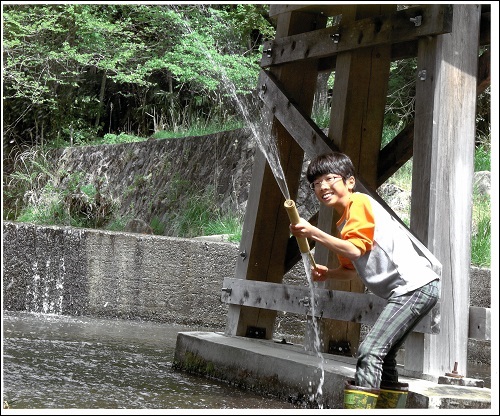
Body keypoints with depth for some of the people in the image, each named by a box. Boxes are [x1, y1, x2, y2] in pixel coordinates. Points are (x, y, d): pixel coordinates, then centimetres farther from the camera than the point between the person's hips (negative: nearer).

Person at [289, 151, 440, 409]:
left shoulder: (359, 203, -8)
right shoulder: (344, 222, 21)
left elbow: (355, 249, -21)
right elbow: (352, 270, 24)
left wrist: (313, 232, -22)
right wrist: (326, 273, 5)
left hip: (414, 286, -11)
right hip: (404, 291, 11)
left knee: (370, 351, -18)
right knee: (383, 357, 18)